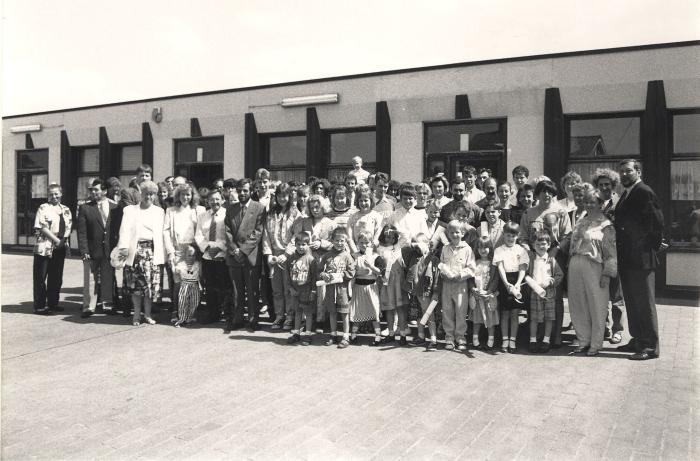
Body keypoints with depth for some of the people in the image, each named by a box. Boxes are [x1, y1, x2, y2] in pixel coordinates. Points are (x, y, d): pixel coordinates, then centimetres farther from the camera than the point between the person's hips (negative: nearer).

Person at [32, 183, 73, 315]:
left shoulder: (65, 210, 14)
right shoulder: (43, 208, -3)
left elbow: (68, 227, 10)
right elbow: (42, 227, -11)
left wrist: (64, 240, -7)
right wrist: (56, 240, -14)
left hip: (60, 248, 5)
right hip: (44, 248, -5)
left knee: (56, 277, 11)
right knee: (40, 278, 0)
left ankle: (53, 303, 21)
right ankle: (39, 306, 6)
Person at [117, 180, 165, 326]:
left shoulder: (159, 211, 15)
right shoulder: (130, 210, 12)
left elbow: (162, 232, 7)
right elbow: (125, 229, -1)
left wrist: (161, 253, -4)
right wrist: (124, 246, -17)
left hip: (152, 250, 1)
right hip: (135, 249, 0)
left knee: (151, 281, -3)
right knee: (135, 283, 0)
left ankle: (147, 314, 10)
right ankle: (137, 314, 12)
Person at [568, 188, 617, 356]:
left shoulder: (605, 225, -2)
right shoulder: (580, 222, 16)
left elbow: (610, 252, -7)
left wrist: (607, 273, -13)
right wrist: (569, 265, 11)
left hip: (594, 267, -6)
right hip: (575, 266, 6)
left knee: (596, 307, 2)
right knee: (578, 306, 9)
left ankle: (596, 344, 12)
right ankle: (583, 341, 21)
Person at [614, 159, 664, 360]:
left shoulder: (644, 192, -12)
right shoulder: (626, 195, 16)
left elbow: (657, 221, -16)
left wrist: (654, 246, -10)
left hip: (641, 258, -9)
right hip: (627, 258, 9)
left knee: (644, 302, -3)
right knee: (631, 302, 16)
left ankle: (650, 346, 5)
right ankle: (637, 340, 27)